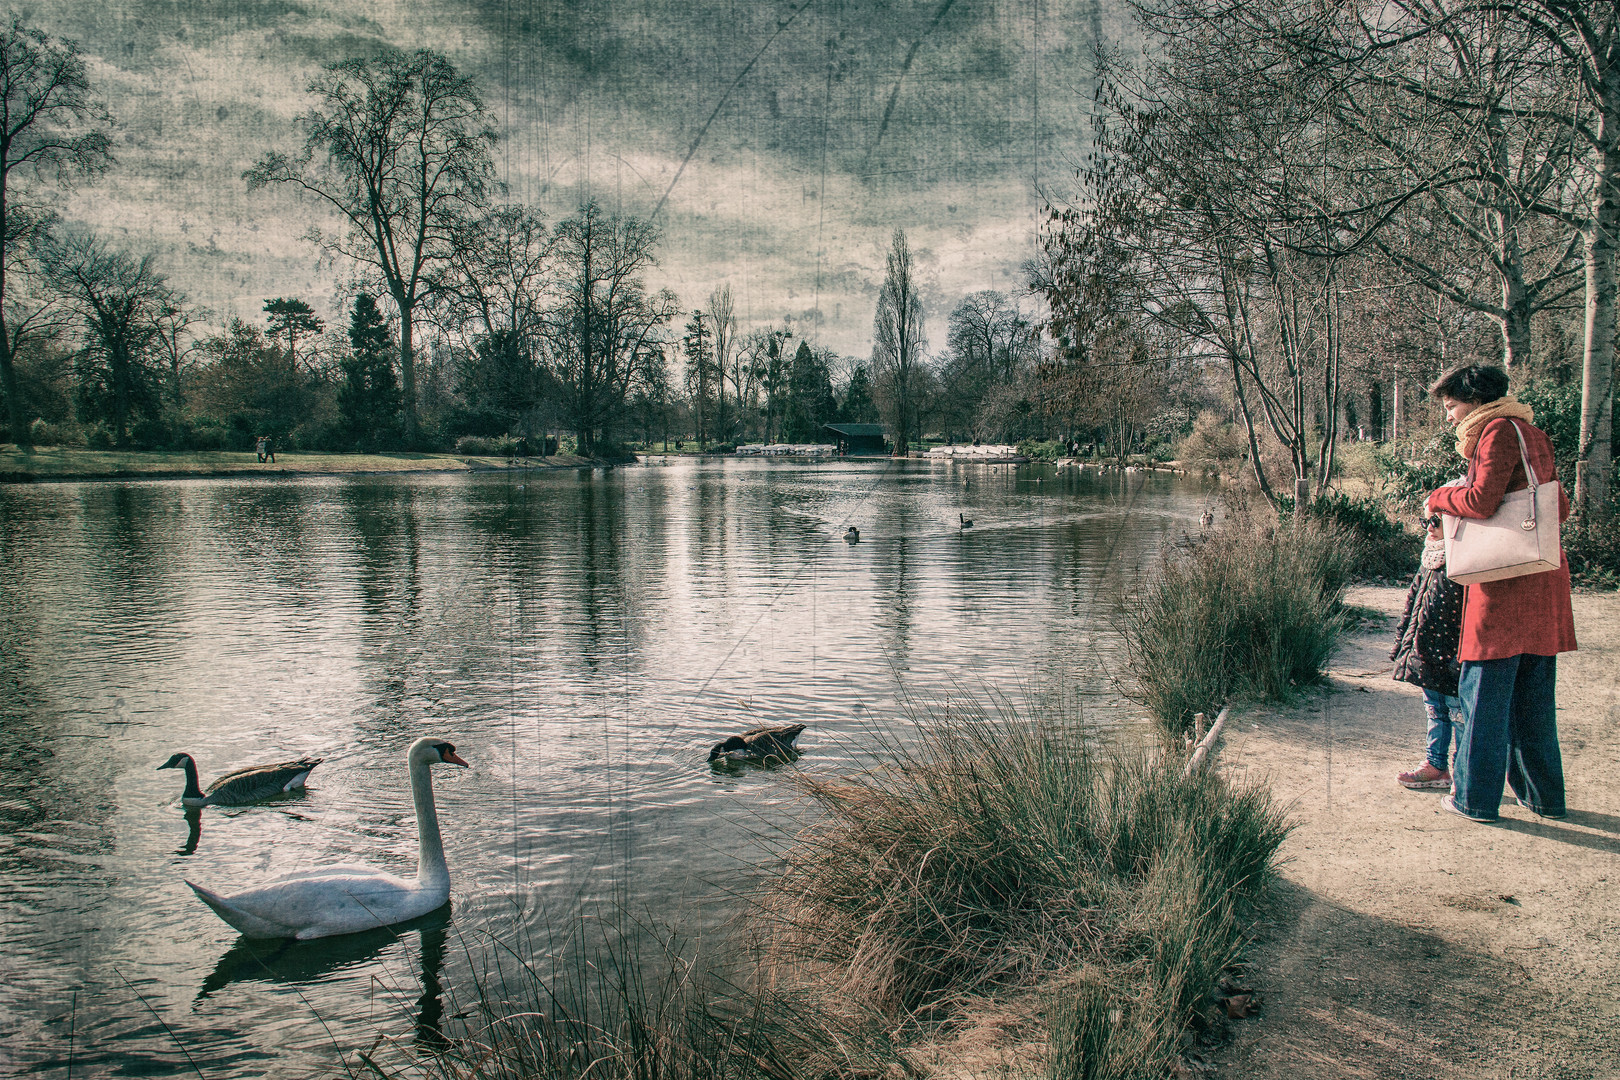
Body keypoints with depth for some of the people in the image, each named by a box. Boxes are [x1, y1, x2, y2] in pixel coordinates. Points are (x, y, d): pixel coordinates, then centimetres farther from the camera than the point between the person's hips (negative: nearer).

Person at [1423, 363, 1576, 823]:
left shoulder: (1498, 430, -8)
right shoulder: (1533, 433, 17)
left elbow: (1481, 500, -17)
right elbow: (1560, 507, 19)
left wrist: (1438, 498, 0)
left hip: (1506, 581, -8)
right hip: (1544, 578, 8)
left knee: (1485, 689, -2)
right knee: (1533, 693, 15)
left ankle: (1475, 796, 4)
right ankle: (1544, 794, 22)